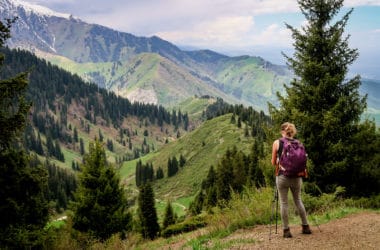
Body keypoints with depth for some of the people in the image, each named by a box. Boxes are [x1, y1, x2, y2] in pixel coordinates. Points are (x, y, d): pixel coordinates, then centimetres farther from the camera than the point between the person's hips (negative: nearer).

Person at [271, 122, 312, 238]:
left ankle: (286, 230, 5)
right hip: (296, 176, 3)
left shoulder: (277, 143, -2)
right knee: (298, 200, 17)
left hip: (282, 175, -3)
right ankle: (306, 227, 23)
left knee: (283, 202, 4)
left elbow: (273, 162, 3)